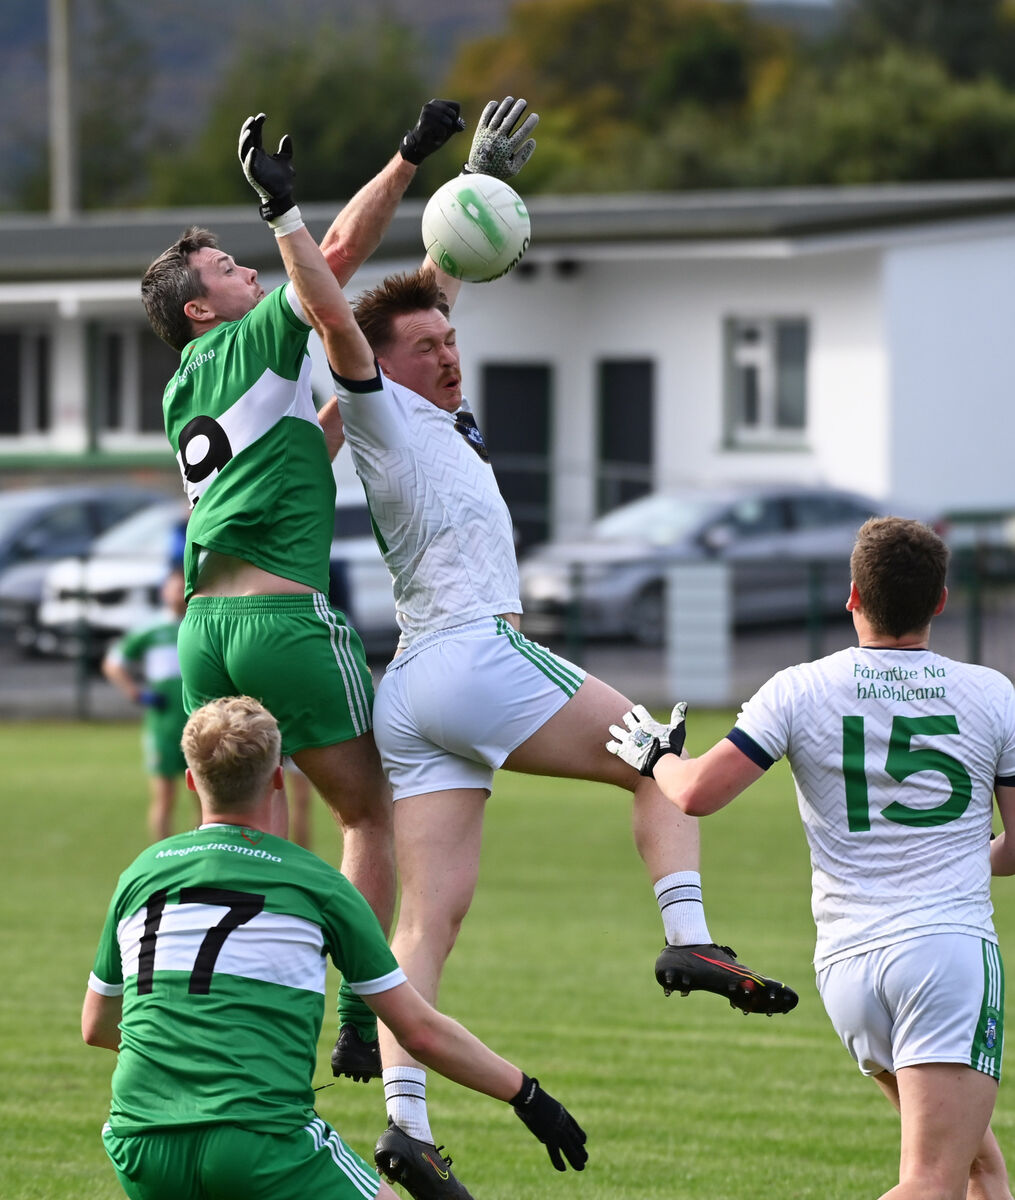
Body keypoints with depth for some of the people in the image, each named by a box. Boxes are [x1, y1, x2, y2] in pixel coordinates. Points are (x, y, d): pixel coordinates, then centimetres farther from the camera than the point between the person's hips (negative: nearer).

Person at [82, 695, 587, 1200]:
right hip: (260, 1145, -5)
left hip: (139, 1157, 5)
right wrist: (525, 1094, 22)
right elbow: (421, 1031, 9)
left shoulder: (139, 874, 15)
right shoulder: (317, 884, 5)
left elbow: (95, 1028, 29)